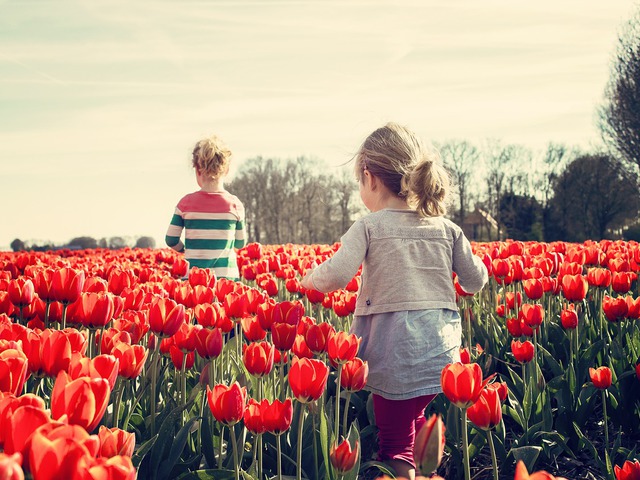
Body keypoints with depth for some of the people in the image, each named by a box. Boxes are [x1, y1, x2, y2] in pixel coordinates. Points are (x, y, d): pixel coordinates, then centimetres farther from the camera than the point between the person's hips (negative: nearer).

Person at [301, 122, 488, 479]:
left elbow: (336, 277, -18)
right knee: (415, 419, 27)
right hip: (443, 355, 5)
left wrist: (310, 278, 3)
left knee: (395, 445, 7)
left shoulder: (369, 227, -7)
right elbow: (475, 282, 11)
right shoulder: (447, 229, 6)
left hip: (396, 358, -5)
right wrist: (471, 258, 31)